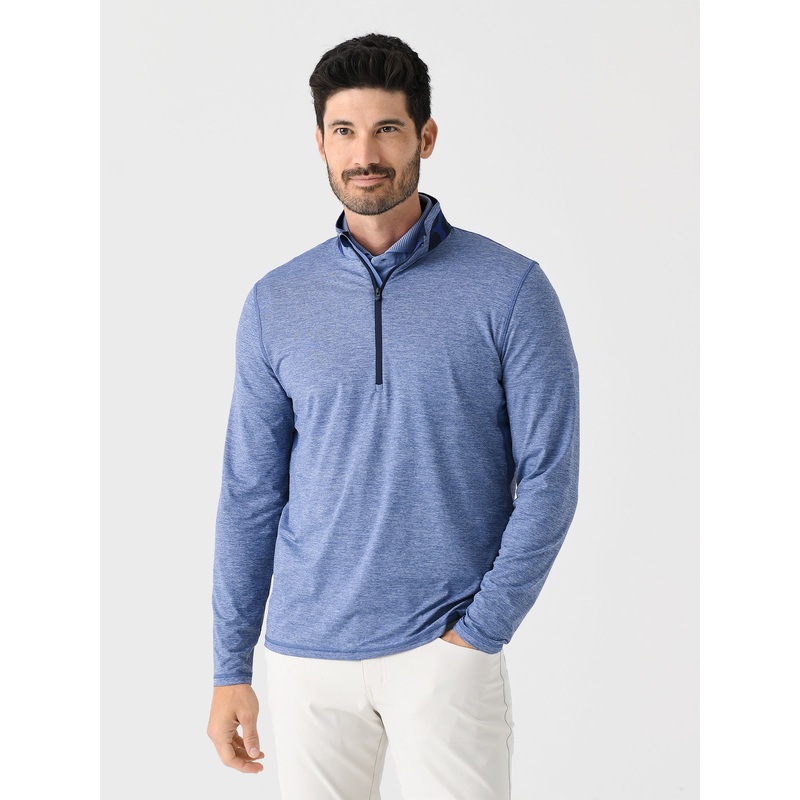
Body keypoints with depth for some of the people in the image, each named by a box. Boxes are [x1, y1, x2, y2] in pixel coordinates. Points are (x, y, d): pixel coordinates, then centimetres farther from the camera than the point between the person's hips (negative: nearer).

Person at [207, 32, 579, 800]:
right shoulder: (275, 303, 4)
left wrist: (480, 630, -10)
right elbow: (250, 493, 6)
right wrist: (230, 668, 5)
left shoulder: (509, 290, -5)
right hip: (307, 655, 3)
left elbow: (548, 477, -5)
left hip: (445, 652, -2)